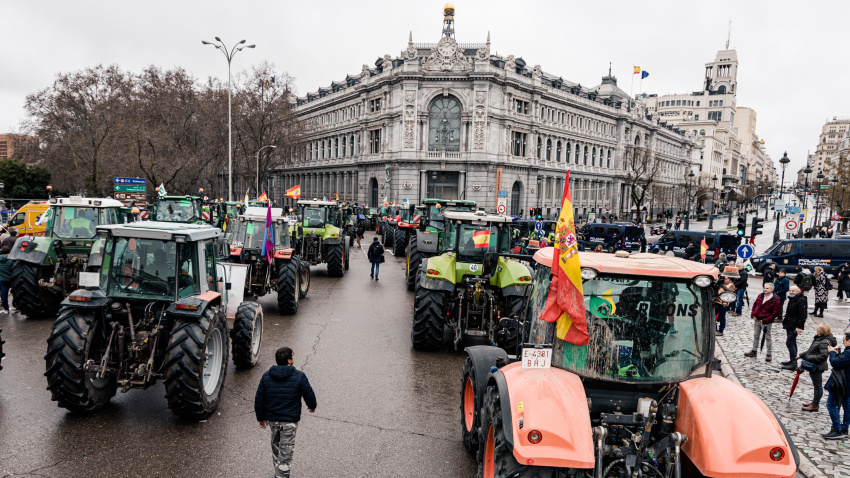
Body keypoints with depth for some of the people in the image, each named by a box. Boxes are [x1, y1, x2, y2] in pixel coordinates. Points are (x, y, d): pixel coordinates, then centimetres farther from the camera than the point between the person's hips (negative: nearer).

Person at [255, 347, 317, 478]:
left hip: (272, 419, 4)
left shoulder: (266, 376, -3)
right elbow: (309, 395, -4)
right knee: (286, 450, 5)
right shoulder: (299, 376, -14)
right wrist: (312, 406, 17)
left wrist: (261, 418, 15)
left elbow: (259, 400, 3)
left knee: (275, 445, 24)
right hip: (290, 421, -4)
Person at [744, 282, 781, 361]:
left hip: (766, 322, -7)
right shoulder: (761, 296, 5)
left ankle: (769, 355, 12)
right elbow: (755, 305, 15)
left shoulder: (775, 300, -15)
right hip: (756, 319, 7)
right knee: (755, 336, 16)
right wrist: (753, 315, 3)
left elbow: (775, 313, -15)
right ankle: (754, 351, 29)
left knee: (768, 338, 2)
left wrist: (765, 321, -17)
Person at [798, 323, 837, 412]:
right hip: (814, 366, 10)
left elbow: (824, 355, -29)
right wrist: (801, 355, 17)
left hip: (817, 367, -10)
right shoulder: (819, 338, 8)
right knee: (816, 385, 21)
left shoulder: (824, 342, -23)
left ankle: (815, 405, 13)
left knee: (818, 386, 3)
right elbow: (811, 350, 19)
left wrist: (809, 358, -26)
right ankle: (815, 402, 35)